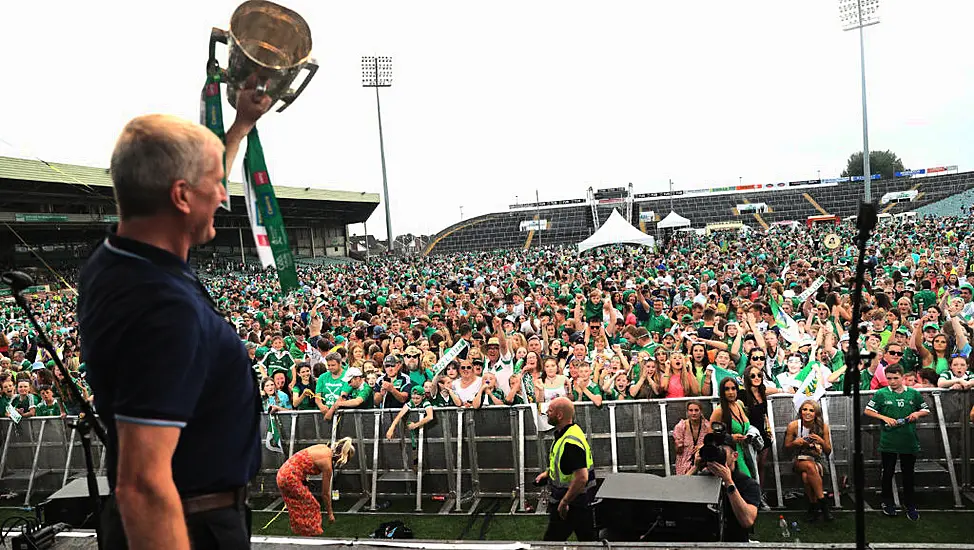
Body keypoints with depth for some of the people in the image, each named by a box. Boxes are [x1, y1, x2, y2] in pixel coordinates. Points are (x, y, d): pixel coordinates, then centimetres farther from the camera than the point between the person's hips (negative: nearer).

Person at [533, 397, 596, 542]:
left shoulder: (571, 442, -27)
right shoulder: (564, 433, 6)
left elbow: (581, 478, -32)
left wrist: (564, 502, -25)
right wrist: (547, 473, 15)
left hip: (571, 503, -10)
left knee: (552, 539, 1)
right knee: (587, 538, 17)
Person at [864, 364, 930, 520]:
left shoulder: (913, 393, 3)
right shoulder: (881, 394, -2)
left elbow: (926, 410, 14)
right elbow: (868, 411, -1)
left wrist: (917, 414, -7)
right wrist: (885, 418, -12)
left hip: (909, 441, 1)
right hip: (888, 442, -1)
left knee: (908, 474, 10)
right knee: (888, 473, 11)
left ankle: (911, 506, 21)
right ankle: (887, 503, 25)